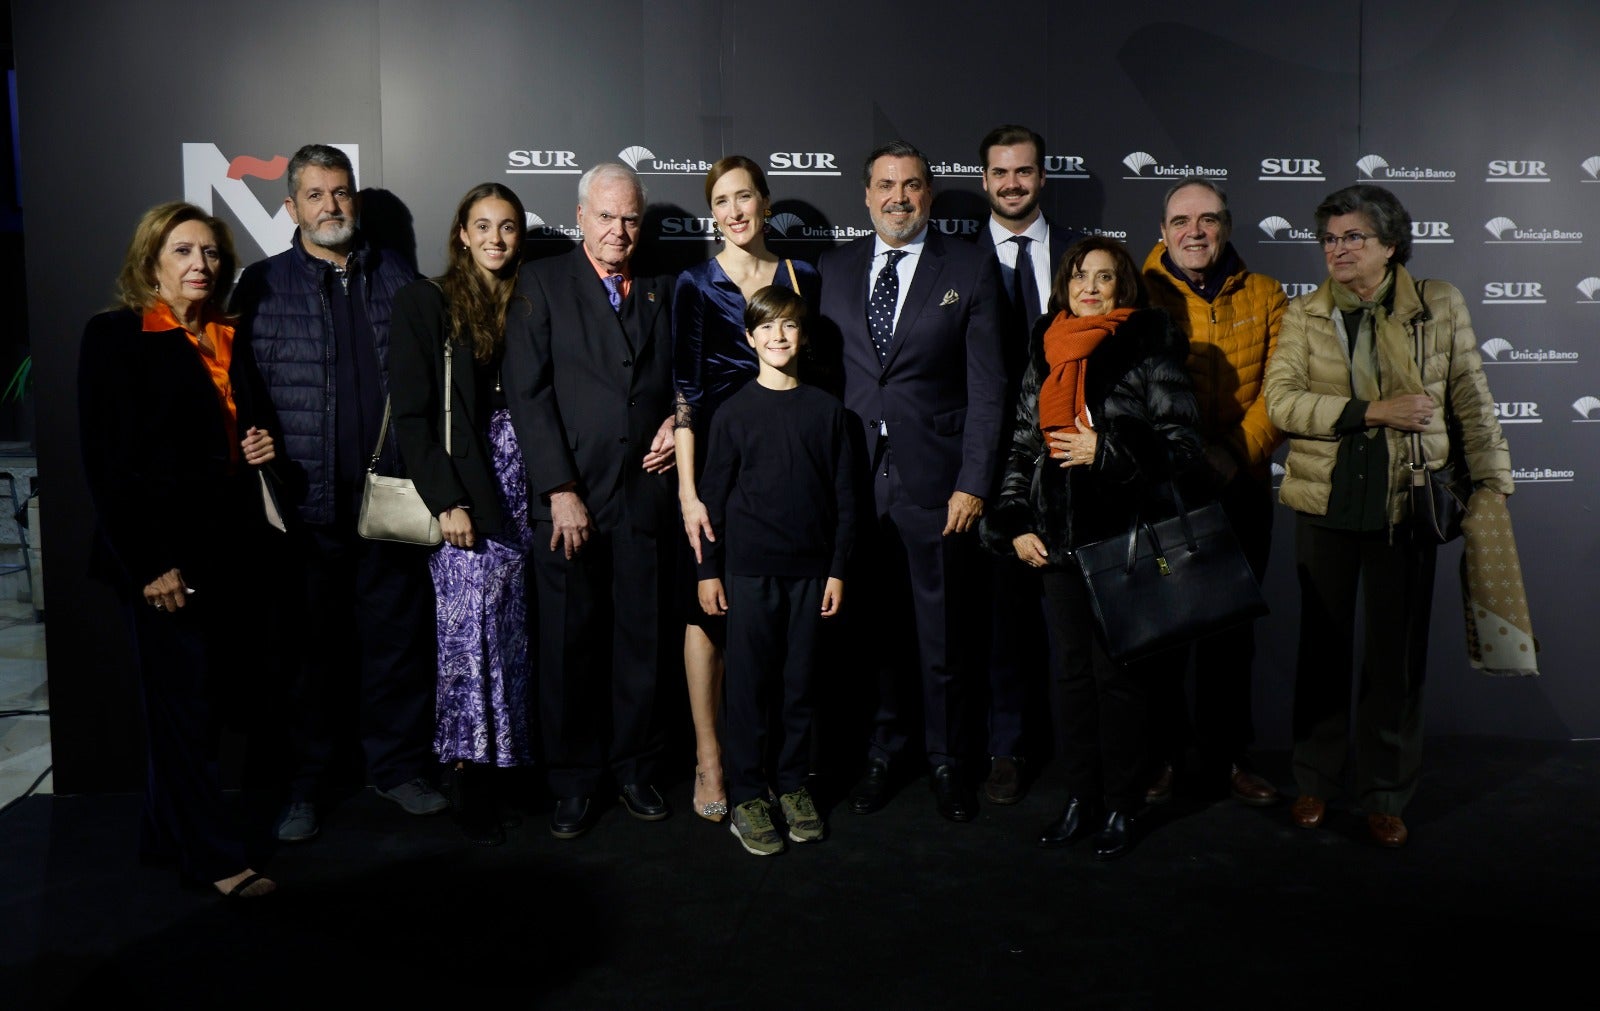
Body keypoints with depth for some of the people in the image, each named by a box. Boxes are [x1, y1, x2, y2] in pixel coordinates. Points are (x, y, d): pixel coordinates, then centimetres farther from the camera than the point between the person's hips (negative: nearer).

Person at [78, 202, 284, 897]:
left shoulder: (229, 341, 15)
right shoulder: (116, 338, -4)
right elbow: (107, 462, -10)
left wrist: (264, 446, 2)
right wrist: (150, 564, -15)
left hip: (233, 549, 6)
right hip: (163, 555, -6)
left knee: (240, 696, 5)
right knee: (186, 702, 0)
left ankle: (169, 833, 24)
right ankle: (215, 854, 12)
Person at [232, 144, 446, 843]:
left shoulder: (397, 279, 10)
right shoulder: (263, 285, 4)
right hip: (307, 504, -1)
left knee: (397, 637, 9)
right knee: (311, 646, 7)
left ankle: (396, 767, 25)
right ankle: (304, 785, 22)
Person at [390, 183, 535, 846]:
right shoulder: (426, 302, 1)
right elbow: (412, 412, -5)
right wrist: (445, 499, -11)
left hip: (523, 486, 4)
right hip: (466, 492, -4)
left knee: (514, 634, 5)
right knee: (469, 630, -5)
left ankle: (514, 758, 17)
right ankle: (469, 780, 6)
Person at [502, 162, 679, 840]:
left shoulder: (659, 292, 14)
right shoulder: (542, 283, 3)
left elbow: (676, 380, 23)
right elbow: (528, 394, -5)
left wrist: (676, 421, 0)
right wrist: (560, 490, -12)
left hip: (645, 497, 3)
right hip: (569, 498, -3)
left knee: (642, 642, 8)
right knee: (569, 645, 4)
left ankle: (634, 769, 24)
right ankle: (573, 783, 18)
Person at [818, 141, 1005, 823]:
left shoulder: (970, 269, 2)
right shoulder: (834, 268, 11)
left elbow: (986, 385, -1)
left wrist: (973, 483, -8)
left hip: (936, 482, -2)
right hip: (855, 478, 2)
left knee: (944, 637, 8)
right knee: (870, 629, 9)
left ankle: (946, 762, 26)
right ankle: (881, 754, 28)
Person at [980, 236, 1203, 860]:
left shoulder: (1150, 350, -2)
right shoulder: (1046, 352, 11)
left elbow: (1182, 447, -6)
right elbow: (1022, 446, 13)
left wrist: (1106, 451, -17)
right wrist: (1014, 524, 4)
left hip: (1125, 536, -4)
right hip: (1059, 540, 4)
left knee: (1118, 673, 1)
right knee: (1071, 669, 10)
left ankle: (1120, 807, 17)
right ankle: (1081, 797, 23)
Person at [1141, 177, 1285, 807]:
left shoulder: (1265, 296, 7)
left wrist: (1239, 454, -15)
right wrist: (1197, 451, -17)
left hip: (1241, 491, 3)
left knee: (1233, 627, 11)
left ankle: (1227, 757, 25)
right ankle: (1162, 754, 20)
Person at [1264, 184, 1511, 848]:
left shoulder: (1441, 305, 3)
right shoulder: (1304, 315, 2)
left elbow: (1472, 401, 6)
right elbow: (1280, 400, -9)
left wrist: (1493, 484, 3)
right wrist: (1371, 411, -17)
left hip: (1406, 501, 0)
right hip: (1326, 499, 0)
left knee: (1398, 651, 6)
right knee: (1323, 644, 10)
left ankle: (1385, 794, 22)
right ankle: (1316, 782, 26)